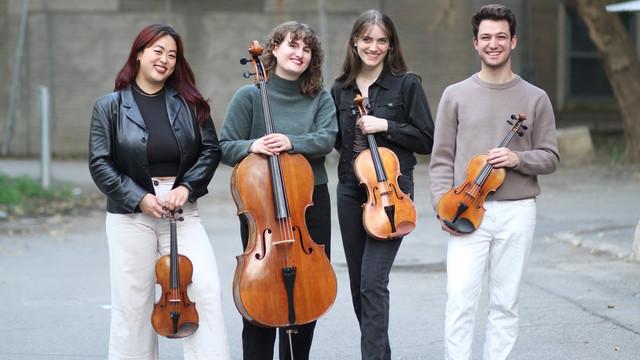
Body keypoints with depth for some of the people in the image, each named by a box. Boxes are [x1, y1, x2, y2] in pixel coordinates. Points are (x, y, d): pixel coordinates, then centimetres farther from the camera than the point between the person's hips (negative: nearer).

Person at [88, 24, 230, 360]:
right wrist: (139, 198, -12)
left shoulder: (188, 103, 5)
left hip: (183, 212, 1)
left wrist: (187, 186, -10)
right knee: (132, 303, 4)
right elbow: (100, 163, -3)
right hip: (130, 215, -1)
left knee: (206, 290, -9)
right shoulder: (110, 106, 1)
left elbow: (210, 149, 6)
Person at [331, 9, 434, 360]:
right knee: (358, 284, 12)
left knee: (373, 282, -15)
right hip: (350, 190, 5)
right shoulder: (341, 89, 9)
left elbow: (426, 140, -4)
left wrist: (386, 126, -14)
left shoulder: (406, 84, -3)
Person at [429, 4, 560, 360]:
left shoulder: (534, 98, 7)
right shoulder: (456, 95, 6)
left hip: (516, 212, 1)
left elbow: (550, 157, 8)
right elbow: (441, 159, 5)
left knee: (505, 303, 5)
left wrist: (517, 159, -12)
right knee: (460, 298, -8)